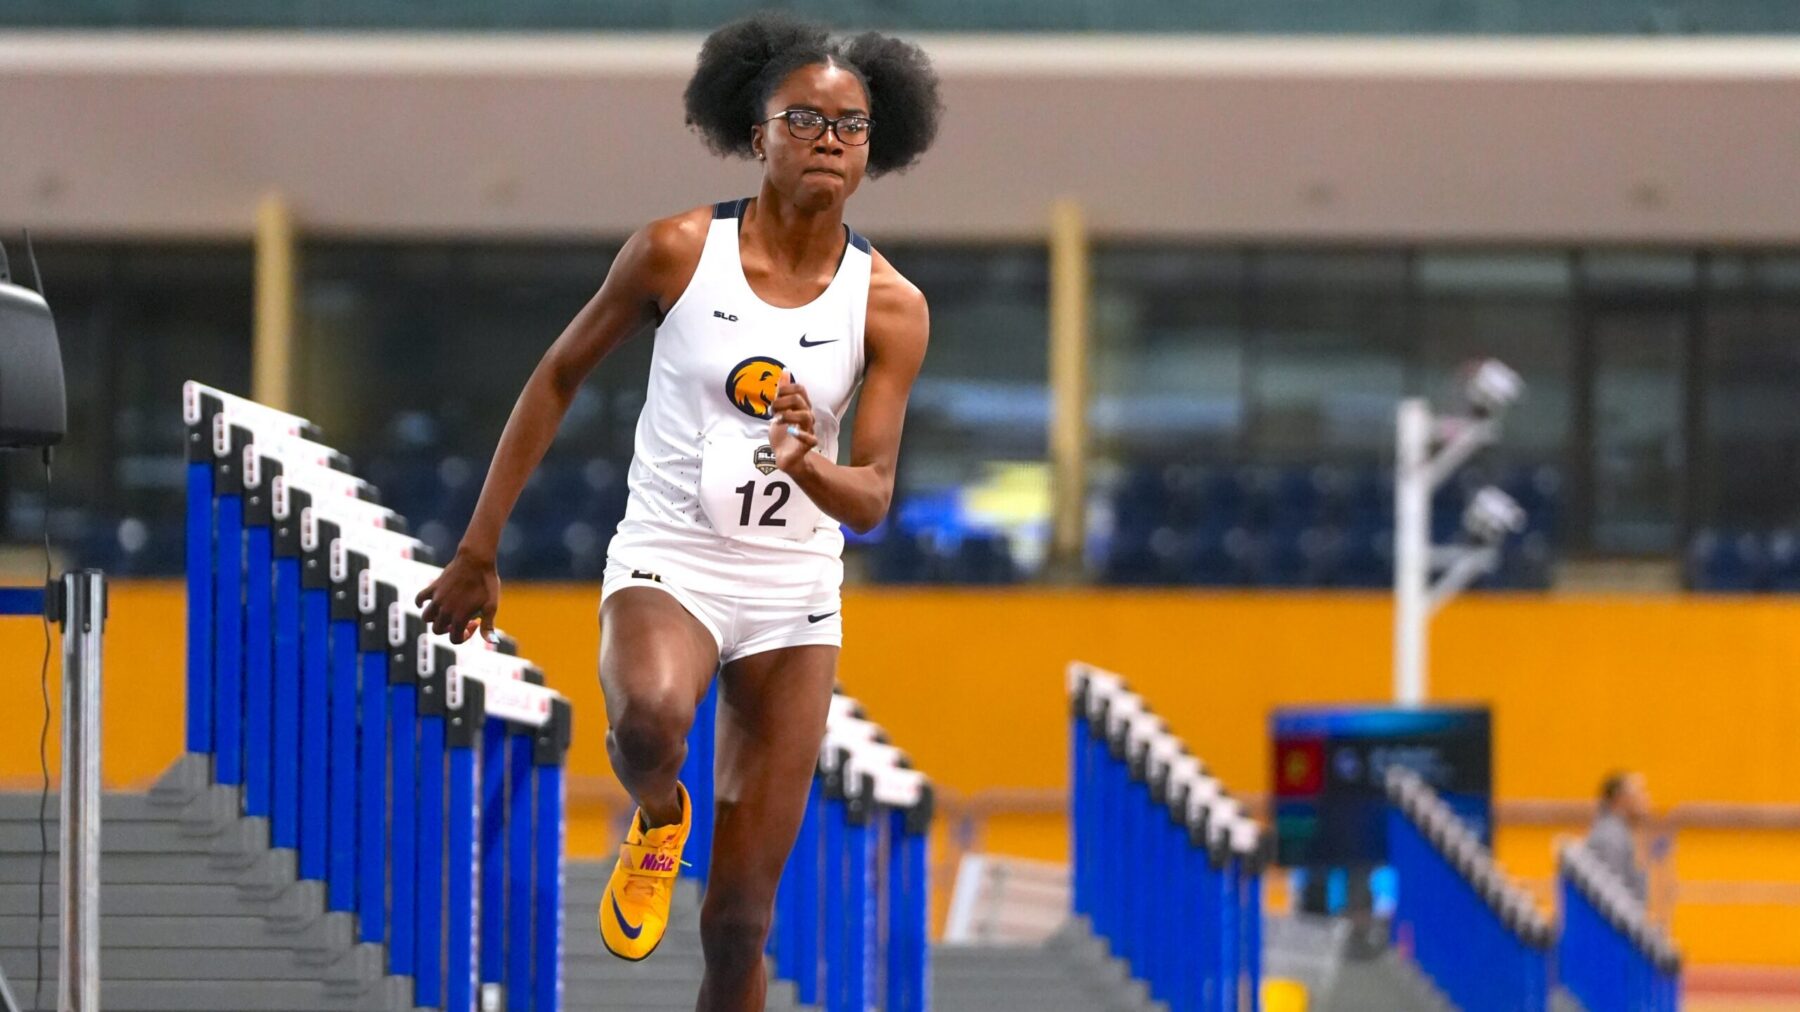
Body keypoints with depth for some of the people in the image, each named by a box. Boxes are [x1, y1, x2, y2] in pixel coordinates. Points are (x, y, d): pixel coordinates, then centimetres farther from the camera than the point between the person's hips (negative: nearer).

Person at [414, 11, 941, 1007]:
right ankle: (657, 819, -3)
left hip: (794, 592, 2)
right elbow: (559, 376, 3)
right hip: (667, 561, -2)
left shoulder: (889, 307, -5)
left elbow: (872, 497, -8)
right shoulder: (680, 251, -8)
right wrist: (478, 552, 3)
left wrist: (809, 466, -32)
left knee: (740, 917, 2)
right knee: (651, 713, -38)